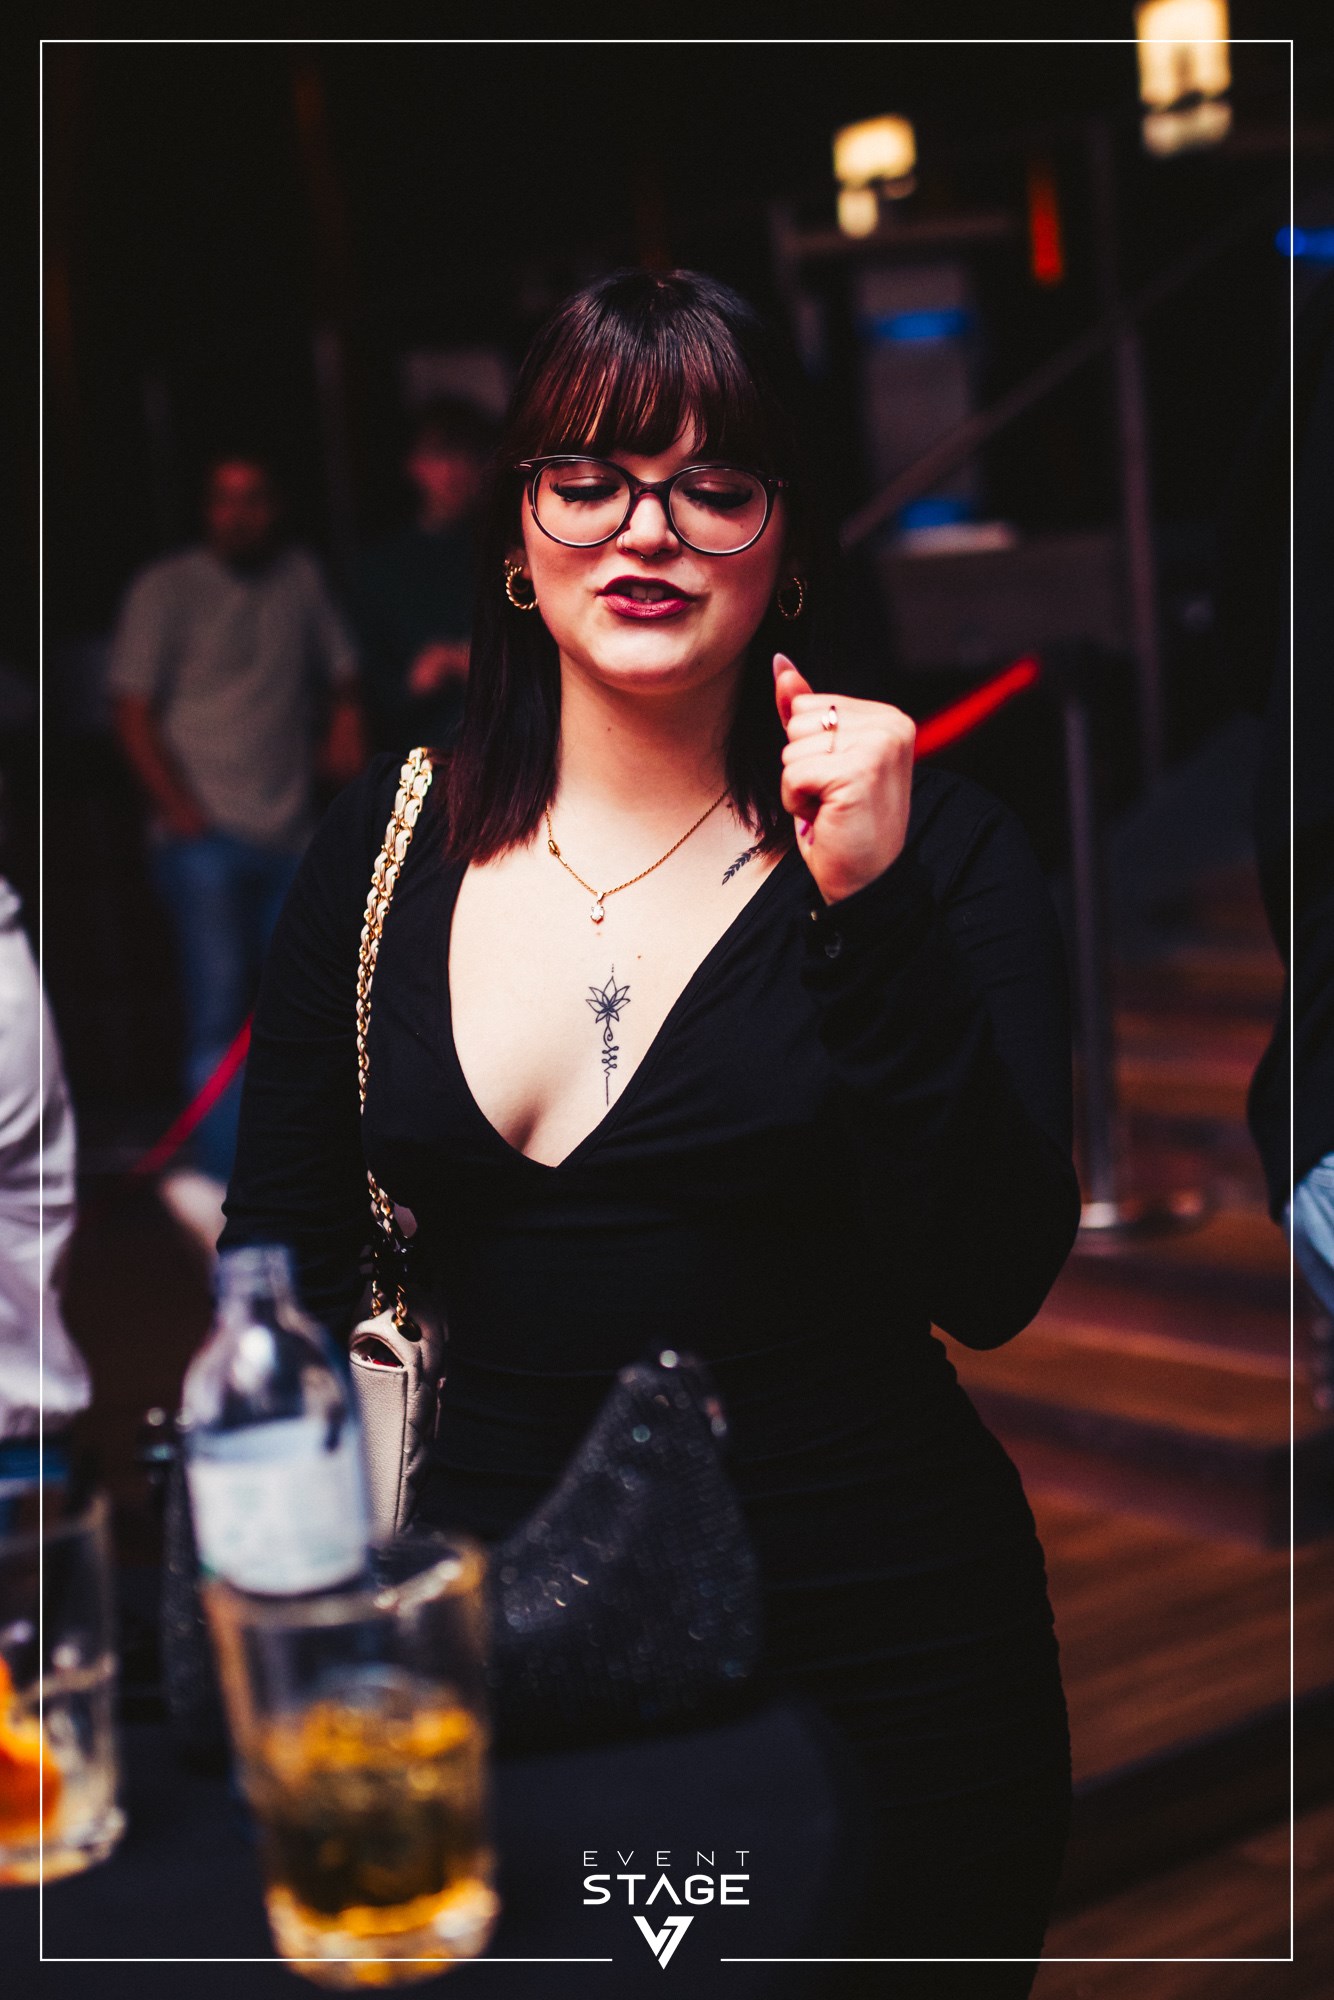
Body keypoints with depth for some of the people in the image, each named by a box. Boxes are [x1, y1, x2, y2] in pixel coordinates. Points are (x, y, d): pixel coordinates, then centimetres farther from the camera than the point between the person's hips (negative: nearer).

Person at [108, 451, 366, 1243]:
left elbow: (341, 673, 22)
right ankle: (227, 1187, -10)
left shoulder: (301, 578, 11)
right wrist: (177, 808, -11)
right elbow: (133, 710, -3)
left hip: (293, 838, 4)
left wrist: (345, 732, 4)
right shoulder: (166, 590, 0)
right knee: (221, 1006, -11)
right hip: (207, 837, -4)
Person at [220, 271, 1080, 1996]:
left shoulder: (934, 852, -7)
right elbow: (278, 1265, 7)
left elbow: (992, 1287, -16)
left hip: (872, 1659, -2)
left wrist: (874, 913, -24)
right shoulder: (388, 843, 2)